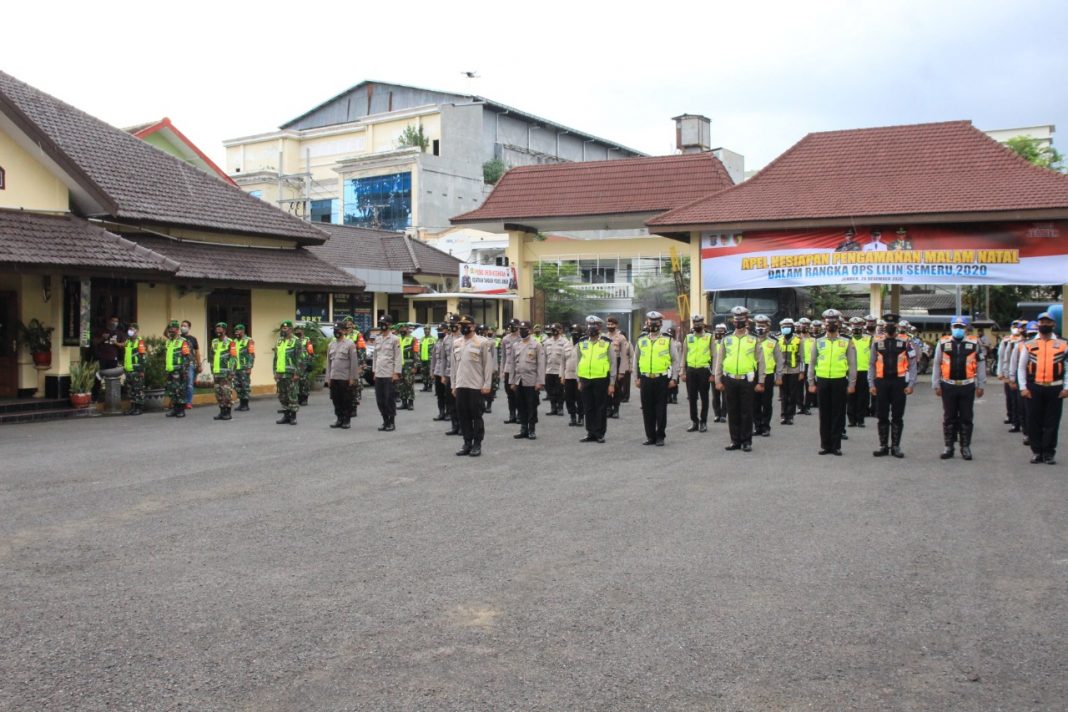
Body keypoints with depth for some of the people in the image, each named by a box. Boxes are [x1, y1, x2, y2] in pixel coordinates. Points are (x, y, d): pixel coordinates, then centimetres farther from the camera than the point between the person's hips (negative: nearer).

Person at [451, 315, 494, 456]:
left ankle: (477, 444, 8)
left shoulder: (482, 343, -5)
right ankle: (467, 443, 16)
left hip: (476, 386, -5)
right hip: (460, 386, 5)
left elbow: (488, 365, -6)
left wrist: (487, 385, -11)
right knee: (463, 415, 7)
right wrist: (453, 385, 12)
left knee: (476, 415, 0)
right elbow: (454, 365, 15)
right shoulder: (456, 343, 11)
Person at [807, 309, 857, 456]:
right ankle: (825, 445, 13)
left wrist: (851, 384, -4)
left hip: (839, 381, -1)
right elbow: (812, 363, 9)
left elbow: (852, 364, 3)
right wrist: (811, 383, 3)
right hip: (822, 382, 1)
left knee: (838, 414, 3)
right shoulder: (818, 342, 8)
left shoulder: (847, 343, 4)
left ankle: (836, 445, 10)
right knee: (824, 415, 6)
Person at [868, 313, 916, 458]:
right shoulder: (877, 342, 4)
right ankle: (883, 446, 15)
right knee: (882, 416, 6)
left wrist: (910, 384, -7)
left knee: (897, 416, 5)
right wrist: (871, 384, 1)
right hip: (882, 382, 2)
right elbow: (872, 365, 7)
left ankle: (896, 446, 14)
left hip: (899, 382, -2)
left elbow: (912, 364, -1)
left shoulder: (906, 341, -1)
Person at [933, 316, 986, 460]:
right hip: (948, 386, 0)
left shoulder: (975, 343, 0)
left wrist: (981, 386, 2)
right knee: (949, 418, 7)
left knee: (966, 418, 7)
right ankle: (948, 447, 16)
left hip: (967, 386, 0)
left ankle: (965, 447, 17)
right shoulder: (943, 343, 1)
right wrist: (936, 385, 2)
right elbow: (936, 365, 5)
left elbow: (981, 365, 4)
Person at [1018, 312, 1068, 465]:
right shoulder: (1029, 345, 4)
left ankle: (1049, 453, 13)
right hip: (1034, 389, 0)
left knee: (1052, 423, 4)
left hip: (1055, 389, 0)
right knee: (1034, 422, 5)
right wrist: (1023, 388, -2)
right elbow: (1021, 367, 5)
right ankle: (1036, 451, 16)